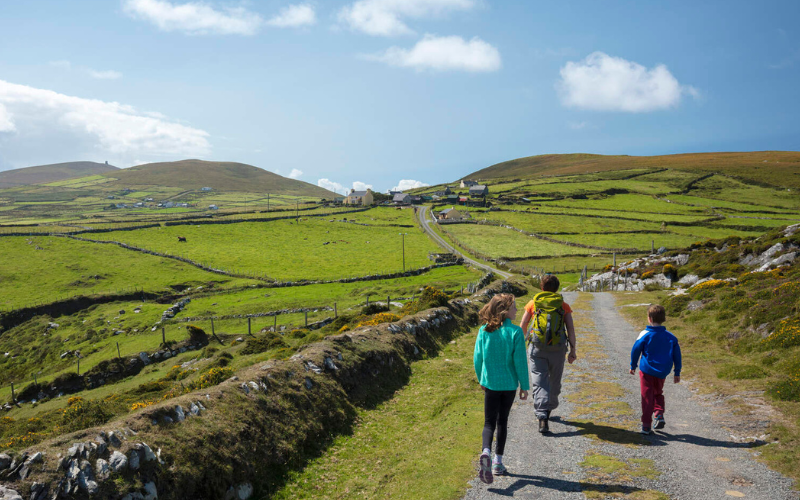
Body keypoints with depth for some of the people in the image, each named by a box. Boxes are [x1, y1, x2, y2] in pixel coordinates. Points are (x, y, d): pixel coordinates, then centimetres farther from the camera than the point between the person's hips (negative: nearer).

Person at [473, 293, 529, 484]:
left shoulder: (484, 331, -4)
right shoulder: (515, 332, -13)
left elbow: (478, 358, 2)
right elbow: (520, 361, -10)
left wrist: (481, 379, 17)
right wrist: (524, 386, 0)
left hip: (490, 383, 1)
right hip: (509, 384, -1)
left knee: (489, 422, 6)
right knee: (502, 421, 14)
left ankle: (486, 452, -21)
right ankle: (498, 462, 21)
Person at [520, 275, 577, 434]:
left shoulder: (533, 303, 7)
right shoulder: (563, 305, 7)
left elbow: (522, 326, 7)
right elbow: (570, 328, 0)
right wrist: (573, 350, 2)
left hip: (537, 348, -1)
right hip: (557, 349, 1)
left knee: (540, 382, -4)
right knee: (555, 381, 20)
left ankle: (542, 416, -18)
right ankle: (549, 409, 36)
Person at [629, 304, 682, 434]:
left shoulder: (645, 334, -12)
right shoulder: (670, 337, 0)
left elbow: (635, 350, -6)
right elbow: (677, 356, 4)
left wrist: (633, 366, 8)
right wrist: (677, 373, 13)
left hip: (647, 371, -4)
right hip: (662, 372, 4)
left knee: (647, 396, 4)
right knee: (658, 393, 25)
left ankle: (646, 425, 4)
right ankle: (659, 415, 6)